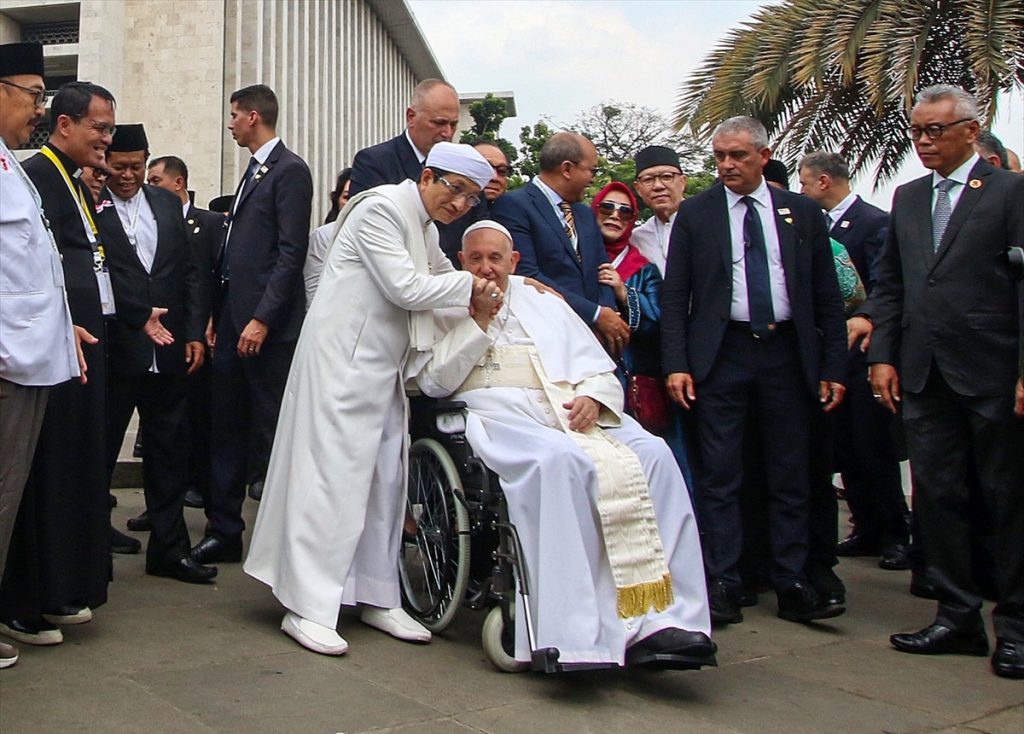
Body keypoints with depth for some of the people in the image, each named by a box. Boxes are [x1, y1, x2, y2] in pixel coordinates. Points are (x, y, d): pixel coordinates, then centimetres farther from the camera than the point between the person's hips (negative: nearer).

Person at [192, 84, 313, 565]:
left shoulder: (289, 170, -8)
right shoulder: (253, 172, 20)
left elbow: (292, 252, -16)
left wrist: (262, 319, -20)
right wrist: (216, 316, 16)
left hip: (266, 327, -9)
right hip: (233, 322, 9)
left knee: (271, 433, -2)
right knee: (226, 432, 11)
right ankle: (223, 532, 19)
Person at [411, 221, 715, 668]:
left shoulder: (547, 306, 27)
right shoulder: (448, 309, 18)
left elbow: (601, 372, 20)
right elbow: (432, 381, 3)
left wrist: (592, 397, -4)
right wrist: (478, 323, -3)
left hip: (573, 413, 4)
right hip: (500, 414, -4)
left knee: (653, 455, -24)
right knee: (557, 461, -38)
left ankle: (658, 618, -28)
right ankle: (573, 636, -37)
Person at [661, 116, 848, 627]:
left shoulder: (803, 212, 8)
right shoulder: (694, 214, 5)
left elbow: (827, 295, 8)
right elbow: (674, 295, 2)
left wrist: (833, 366, 2)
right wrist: (676, 364, -8)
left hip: (787, 353, 2)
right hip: (721, 352, -1)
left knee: (790, 477, 5)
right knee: (719, 476, -1)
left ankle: (792, 587, 13)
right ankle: (722, 585, 6)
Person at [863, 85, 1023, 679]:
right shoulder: (907, 199, 16)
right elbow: (889, 285, 15)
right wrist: (883, 356, 6)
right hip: (924, 375, 5)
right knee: (938, 496, 7)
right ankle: (958, 616, 18)